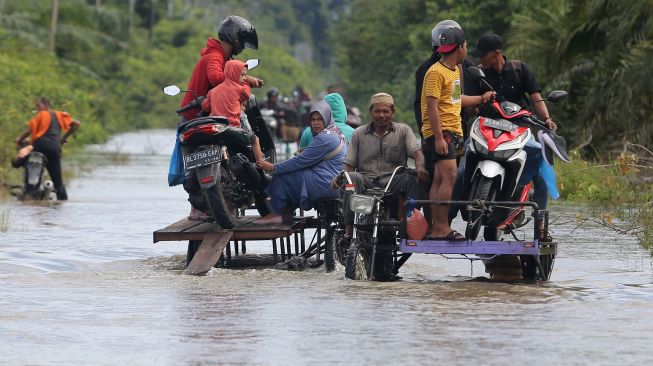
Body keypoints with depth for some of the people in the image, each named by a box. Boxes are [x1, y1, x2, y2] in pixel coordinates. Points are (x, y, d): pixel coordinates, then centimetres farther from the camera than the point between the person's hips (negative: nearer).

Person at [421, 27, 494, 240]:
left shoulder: (455, 70, 19)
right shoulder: (436, 72, -12)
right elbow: (432, 106, -17)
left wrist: (481, 99, 32)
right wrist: (439, 138, -22)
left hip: (453, 132, 10)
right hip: (440, 132, -10)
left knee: (440, 179, 9)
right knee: (449, 176, -18)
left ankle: (436, 228, 9)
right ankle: (442, 228, -20)